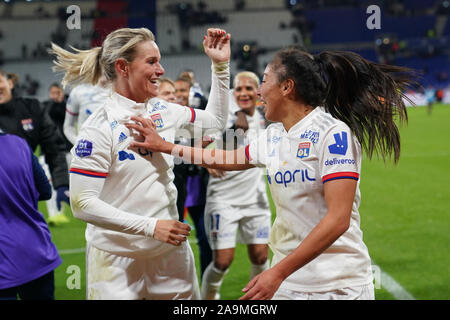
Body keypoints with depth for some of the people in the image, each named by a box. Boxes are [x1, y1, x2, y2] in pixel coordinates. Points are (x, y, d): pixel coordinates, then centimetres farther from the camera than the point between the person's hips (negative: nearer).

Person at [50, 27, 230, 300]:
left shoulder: (163, 111, 4)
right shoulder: (100, 128, -15)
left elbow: (215, 121, 21)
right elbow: (82, 204, -19)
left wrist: (221, 65, 11)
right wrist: (150, 226, -23)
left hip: (171, 251, 6)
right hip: (117, 259, -6)